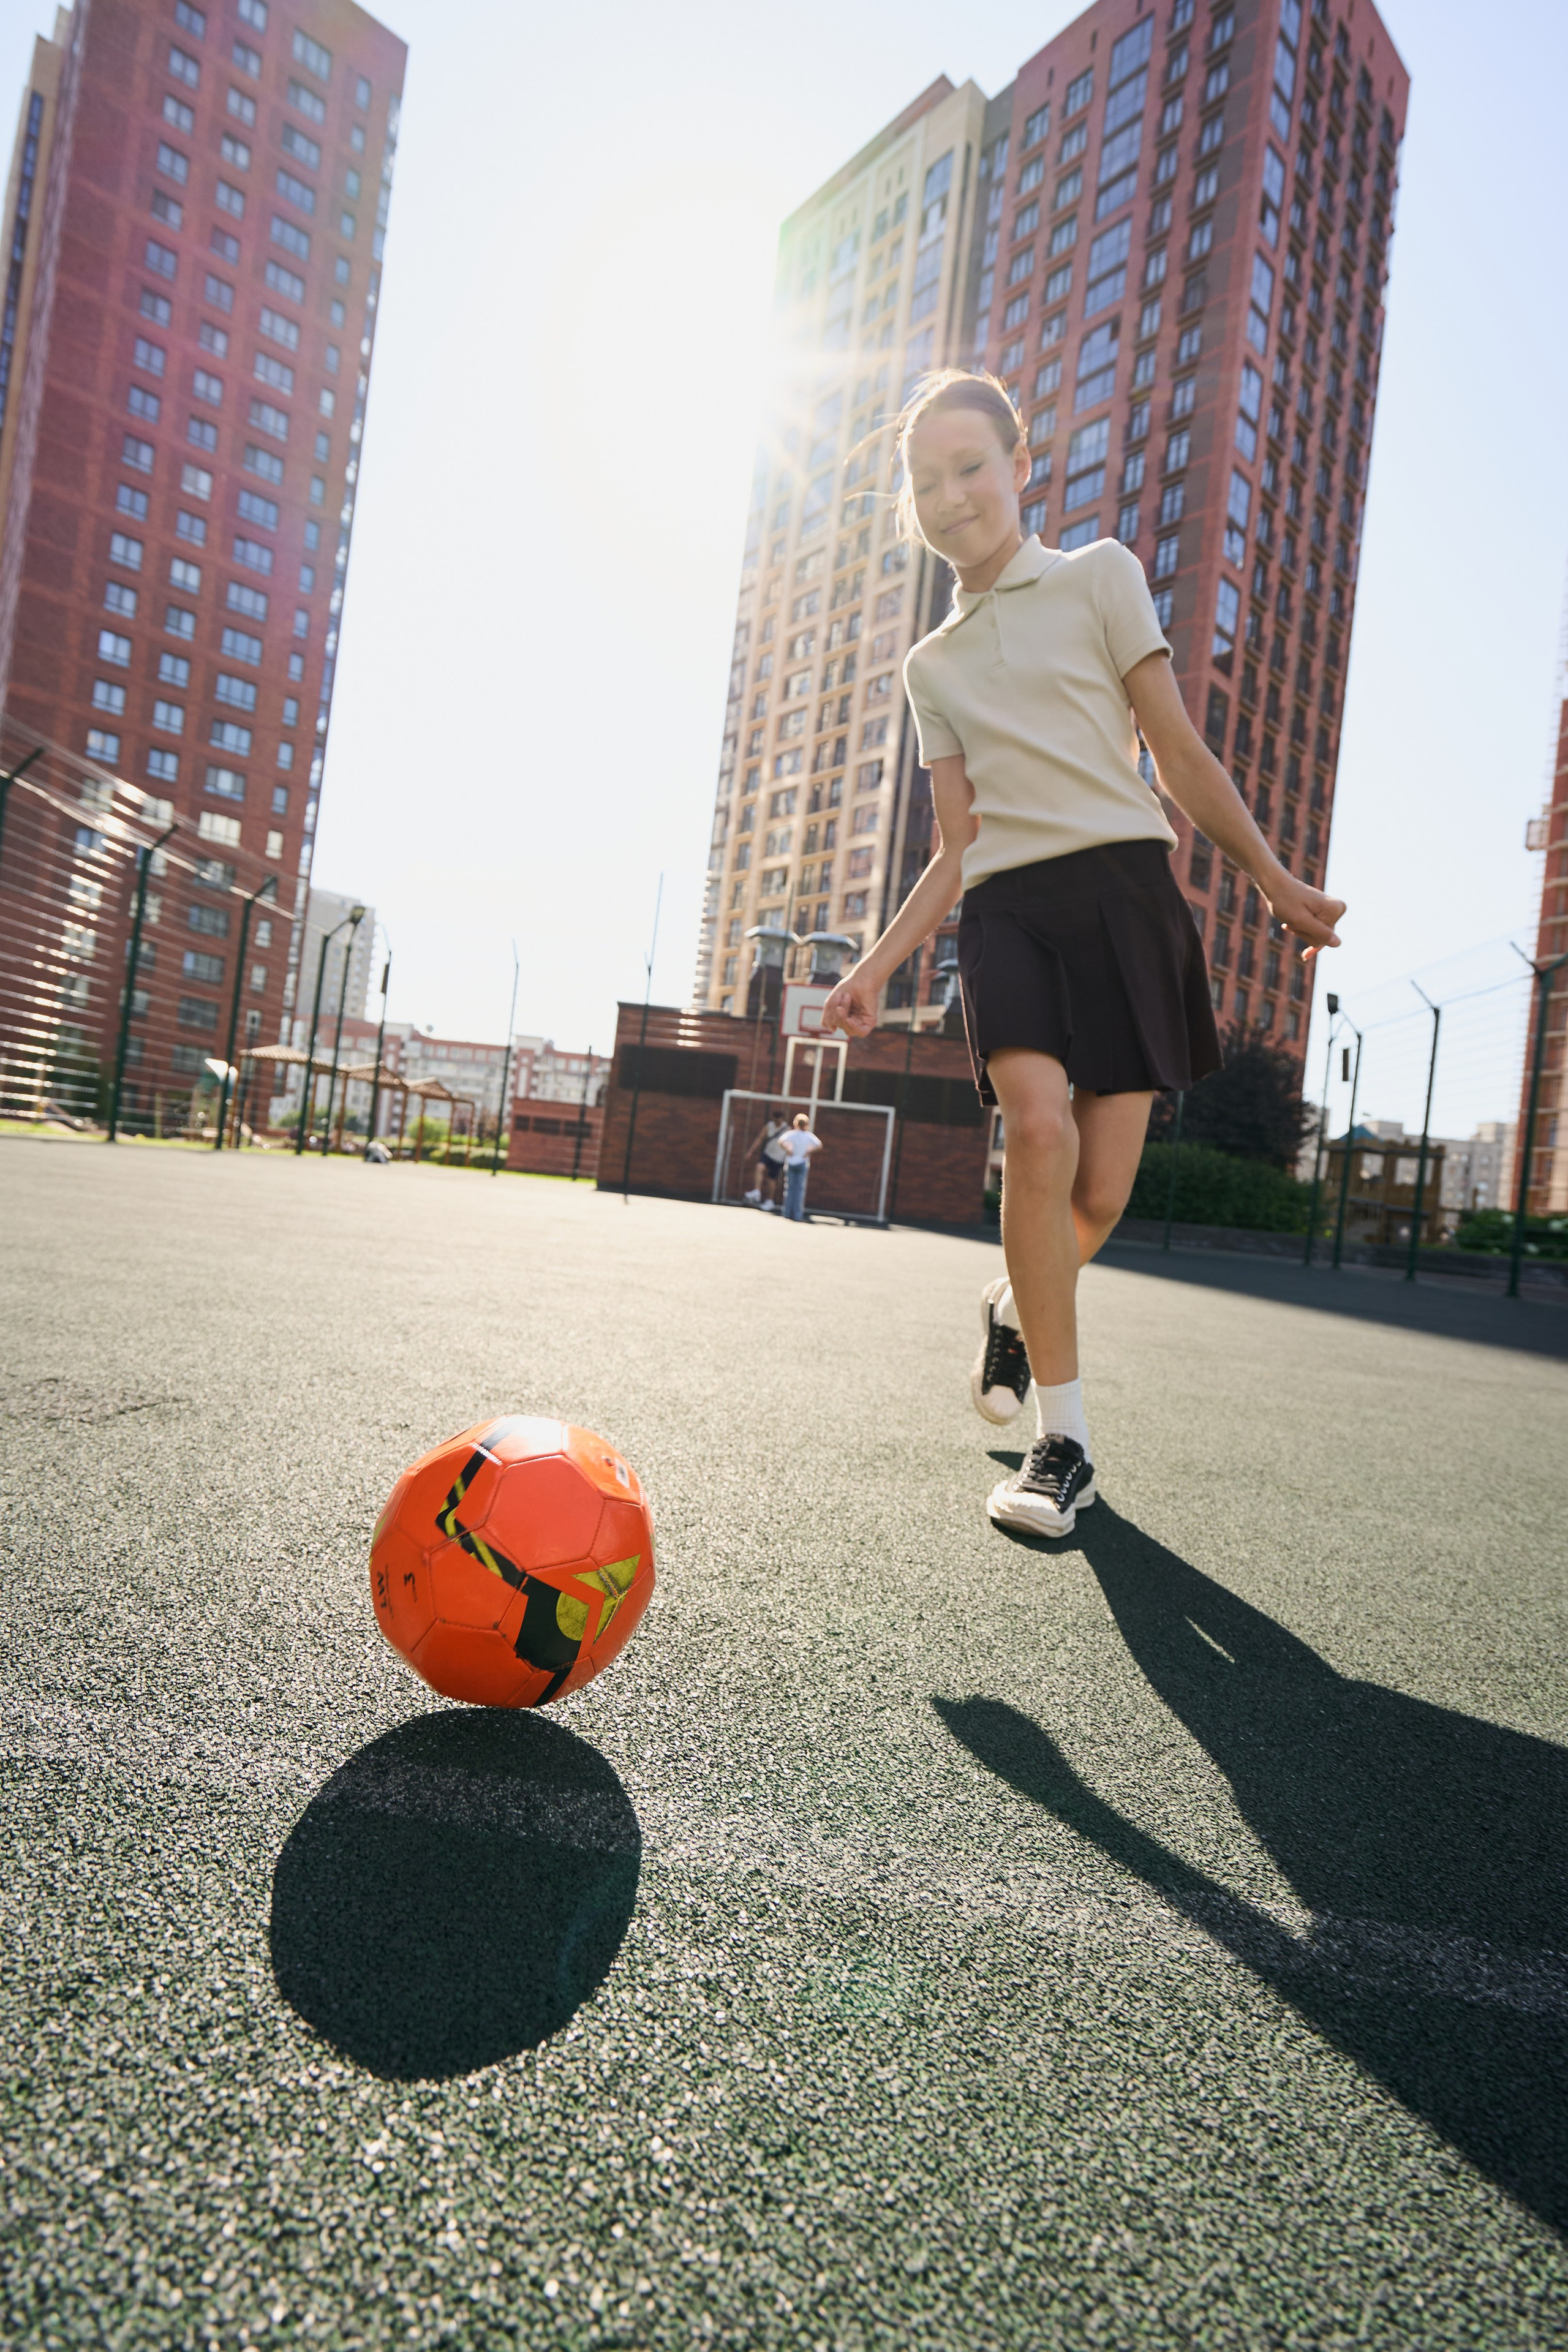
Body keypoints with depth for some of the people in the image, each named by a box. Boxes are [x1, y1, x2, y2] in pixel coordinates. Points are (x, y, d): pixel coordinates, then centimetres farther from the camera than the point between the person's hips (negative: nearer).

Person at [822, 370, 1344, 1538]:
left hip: (1125, 890, -1)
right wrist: (878, 964, 7)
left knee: (1100, 1194, -8)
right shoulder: (933, 666, 20)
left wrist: (1281, 883, 0)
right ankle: (1064, 1443, -14)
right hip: (1006, 911, 2)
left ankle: (1015, 1309, 27)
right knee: (1039, 1127, -25)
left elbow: (1179, 751, 8)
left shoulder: (1099, 575, 12)